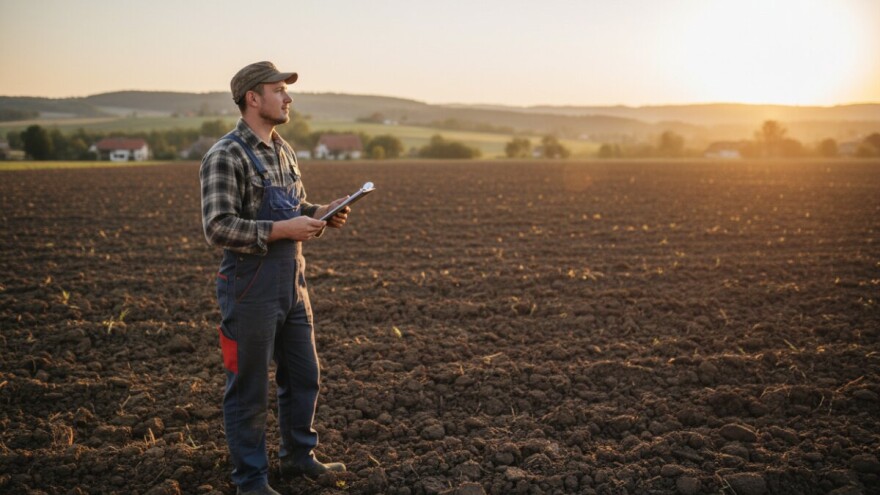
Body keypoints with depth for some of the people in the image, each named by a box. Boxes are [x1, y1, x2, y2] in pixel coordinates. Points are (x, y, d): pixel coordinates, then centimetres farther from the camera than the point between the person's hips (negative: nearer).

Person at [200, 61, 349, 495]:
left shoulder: (284, 151, 12)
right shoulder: (225, 156, -14)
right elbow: (218, 228, -21)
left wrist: (319, 214, 2)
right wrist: (284, 229, -23)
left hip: (292, 283, 8)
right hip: (250, 288, -8)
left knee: (304, 377, 18)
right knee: (249, 389, 5)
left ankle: (299, 457, 37)